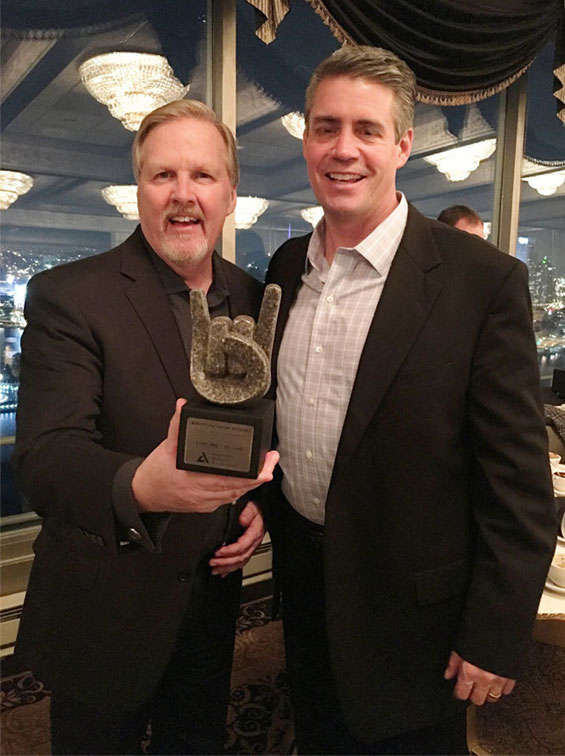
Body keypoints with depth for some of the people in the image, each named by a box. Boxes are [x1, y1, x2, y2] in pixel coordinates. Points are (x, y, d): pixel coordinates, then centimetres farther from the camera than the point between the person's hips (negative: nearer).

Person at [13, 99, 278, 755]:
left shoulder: (253, 299, 0)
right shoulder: (68, 296, -16)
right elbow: (44, 457, -27)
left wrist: (261, 503, -7)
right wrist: (139, 486, -46)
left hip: (212, 598, 5)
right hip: (103, 618, -4)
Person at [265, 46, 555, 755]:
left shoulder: (483, 280, -18)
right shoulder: (286, 267, 0)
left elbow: (519, 484, -16)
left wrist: (494, 640, -13)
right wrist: (264, 515, 8)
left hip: (411, 607, -4)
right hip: (301, 576, 5)